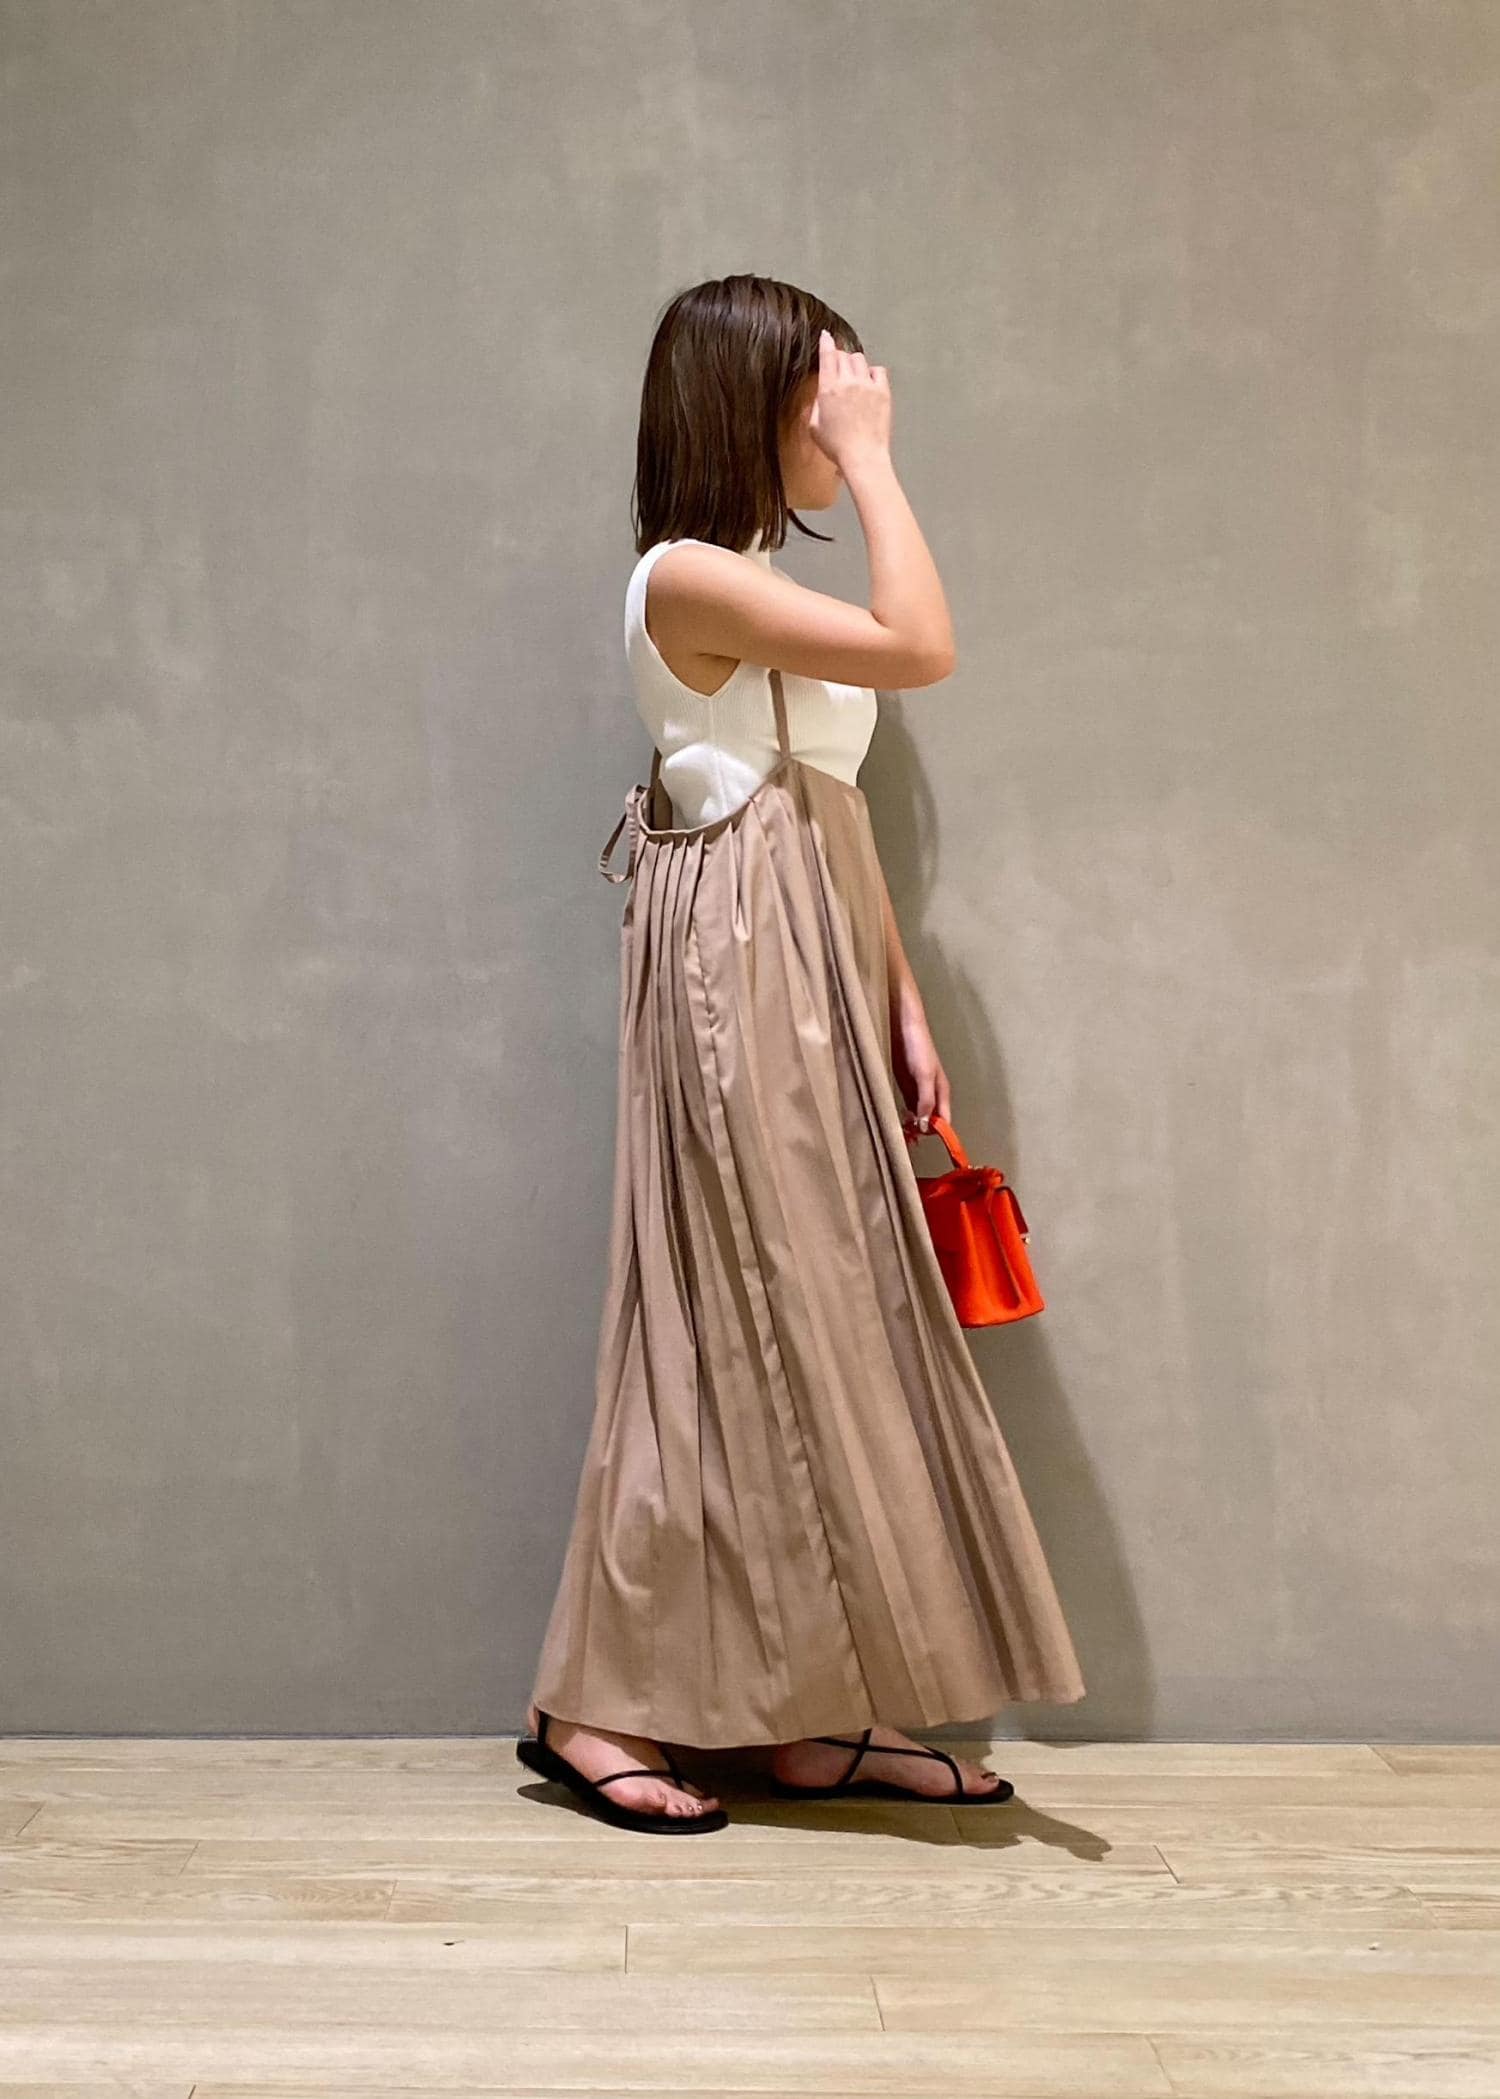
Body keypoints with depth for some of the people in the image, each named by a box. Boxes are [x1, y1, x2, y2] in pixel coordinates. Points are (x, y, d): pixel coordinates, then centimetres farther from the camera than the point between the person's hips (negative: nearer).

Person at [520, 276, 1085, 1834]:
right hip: (738, 972, -9)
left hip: (816, 990, 9)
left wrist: (900, 1005, 10)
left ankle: (818, 1717, 15)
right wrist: (869, 457, -11)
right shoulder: (688, 578, -10)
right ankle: (595, 1707, 7)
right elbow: (922, 646, -21)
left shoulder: (768, 591, 19)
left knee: (821, 1324, 8)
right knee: (731, 1327, -6)